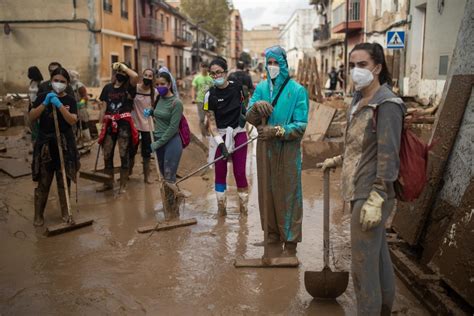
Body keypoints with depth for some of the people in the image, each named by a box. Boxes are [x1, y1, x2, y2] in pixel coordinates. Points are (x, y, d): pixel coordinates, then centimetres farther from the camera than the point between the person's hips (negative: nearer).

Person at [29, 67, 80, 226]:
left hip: (64, 143, 0)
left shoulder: (70, 100, 1)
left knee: (64, 181, 9)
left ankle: (65, 212, 22)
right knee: (43, 182, 2)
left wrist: (60, 105, -24)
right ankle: (38, 215, 12)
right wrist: (45, 103, -19)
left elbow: (73, 120, -13)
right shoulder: (43, 97, 2)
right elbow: (31, 117, -7)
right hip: (45, 143, 0)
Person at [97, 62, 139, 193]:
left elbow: (135, 76, -21)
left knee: (124, 155, 0)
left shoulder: (129, 87, 1)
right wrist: (101, 125, 5)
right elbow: (103, 107, 10)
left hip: (124, 124, -3)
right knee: (107, 154, 8)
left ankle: (123, 185, 11)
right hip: (110, 124, 4)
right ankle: (108, 183, 25)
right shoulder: (108, 88, 10)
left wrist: (124, 67, -7)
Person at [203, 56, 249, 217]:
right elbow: (211, 123, -8)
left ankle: (243, 207, 17)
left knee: (240, 172, 1)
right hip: (219, 136, 0)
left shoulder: (237, 87, -3)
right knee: (220, 173, 6)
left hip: (238, 134, 1)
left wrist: (244, 114, 0)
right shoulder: (210, 95, -8)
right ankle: (221, 209, 20)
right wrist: (221, 144, -16)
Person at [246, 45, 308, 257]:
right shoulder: (261, 88, 7)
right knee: (267, 194, 11)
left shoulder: (297, 90, -7)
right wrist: (256, 107, -19)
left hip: (287, 152, -4)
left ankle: (290, 244, 14)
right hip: (265, 150, 5)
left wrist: (275, 131, -22)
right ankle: (273, 238, 26)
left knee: (288, 196, 2)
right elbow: (249, 118, 1)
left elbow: (300, 126, -12)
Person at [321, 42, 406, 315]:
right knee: (379, 256, 20)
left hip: (371, 193, -9)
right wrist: (338, 161, 33)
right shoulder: (360, 100, 11)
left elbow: (388, 156, -20)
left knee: (364, 266, -3)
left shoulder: (386, 104, -15)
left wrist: (376, 199, -23)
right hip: (360, 190, 9)